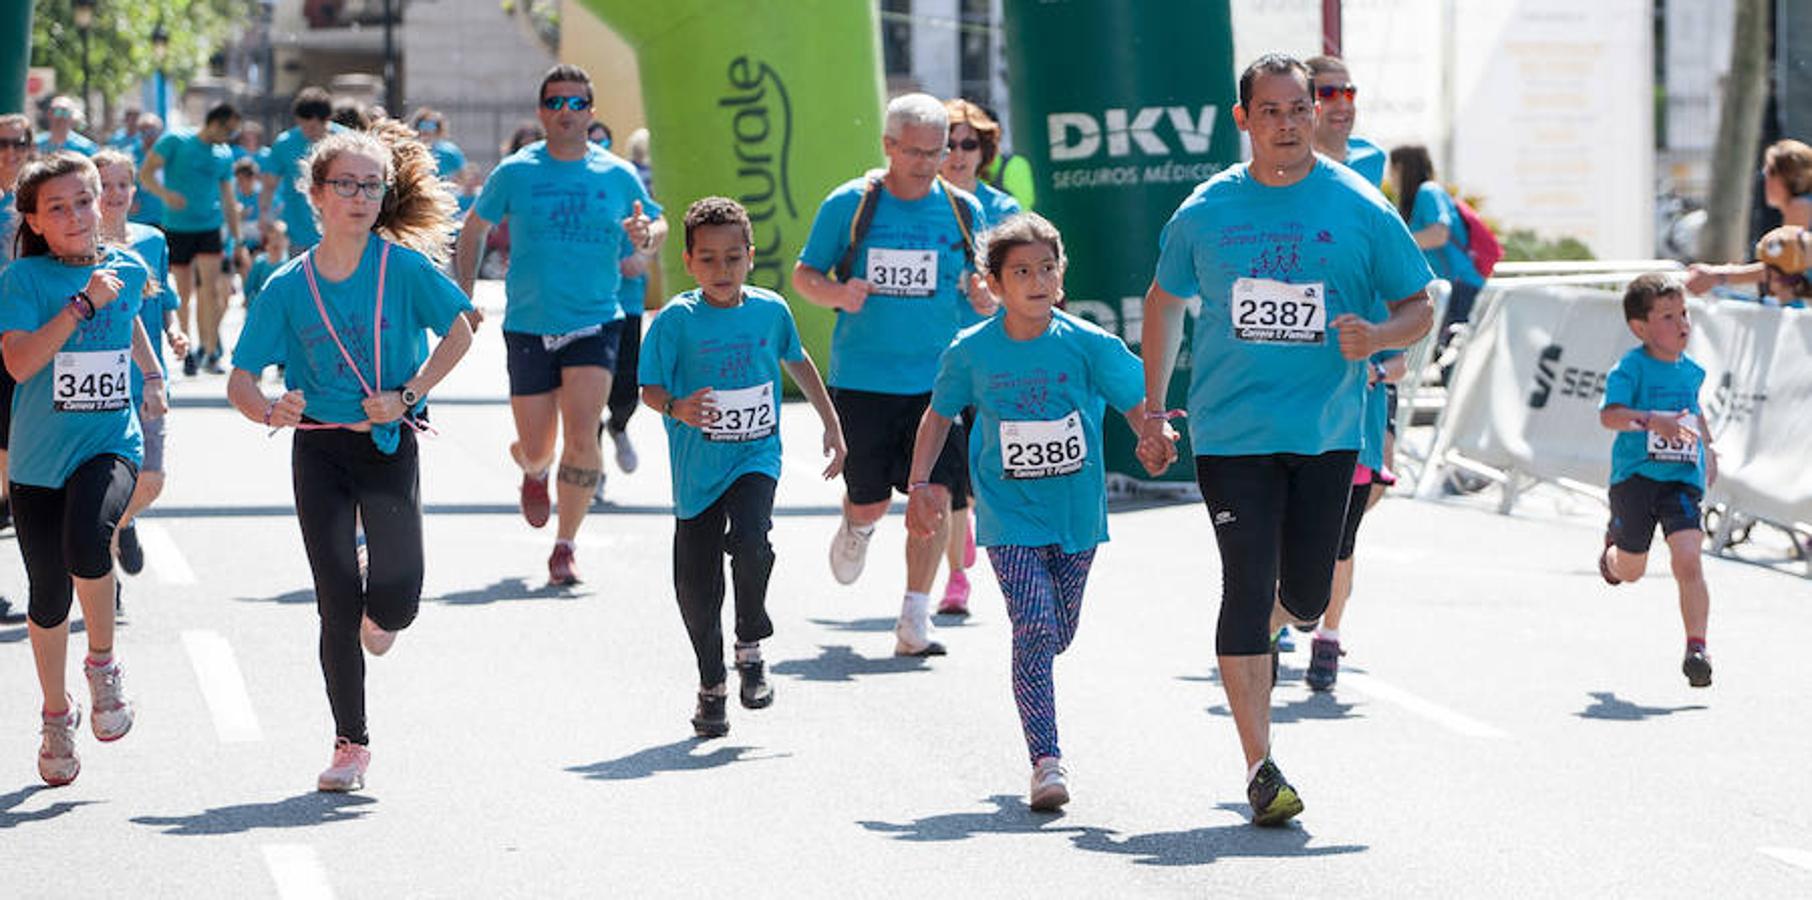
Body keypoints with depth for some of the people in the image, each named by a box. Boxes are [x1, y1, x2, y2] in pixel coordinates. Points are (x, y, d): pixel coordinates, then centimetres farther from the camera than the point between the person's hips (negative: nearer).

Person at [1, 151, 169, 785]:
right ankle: (56, 716, 29)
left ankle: (103, 663, -7)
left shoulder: (128, 270, 4)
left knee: (87, 539, -31)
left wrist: (153, 375, 28)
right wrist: (84, 302, -21)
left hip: (110, 446, 0)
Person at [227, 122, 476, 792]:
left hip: (390, 443, -1)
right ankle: (350, 744, 11)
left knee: (397, 597, -11)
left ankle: (380, 611, 29)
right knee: (336, 604, -2)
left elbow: (460, 332, -1)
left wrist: (408, 394, -11)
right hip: (320, 450, 1)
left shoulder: (404, 265, -5)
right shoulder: (287, 287, -2)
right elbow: (240, 380, -4)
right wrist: (269, 411, -26)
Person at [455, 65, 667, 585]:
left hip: (595, 322, 0)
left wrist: (646, 237, -9)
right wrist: (463, 298, 4)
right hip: (529, 326, 0)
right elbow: (474, 229, 11)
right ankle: (533, 471, 44)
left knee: (581, 435, -17)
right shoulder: (516, 172, -1)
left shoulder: (617, 175, 1)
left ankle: (565, 547, -4)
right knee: (537, 448, 4)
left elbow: (658, 225, 16)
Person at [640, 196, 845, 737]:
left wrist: (831, 424, 22)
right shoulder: (677, 319, -8)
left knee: (750, 542, -25)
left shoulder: (770, 310, 0)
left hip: (756, 456, 0)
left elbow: (798, 363, 19)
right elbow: (649, 388, -9)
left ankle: (750, 649, -1)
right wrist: (676, 409, -31)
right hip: (697, 466, 0)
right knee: (696, 584, 4)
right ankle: (711, 686, 25)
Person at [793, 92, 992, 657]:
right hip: (862, 377, -1)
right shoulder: (850, 205, -1)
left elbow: (982, 284, 14)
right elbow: (804, 275, 6)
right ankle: (856, 529, 44)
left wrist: (986, 297, -10)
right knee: (868, 500, 6)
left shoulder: (963, 210, 4)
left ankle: (914, 620, 0)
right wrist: (836, 294, -16)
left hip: (937, 378, 1)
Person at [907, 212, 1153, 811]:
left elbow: (1138, 402, -3)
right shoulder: (971, 352, -6)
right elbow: (940, 414, 9)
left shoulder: (1087, 345, -9)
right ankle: (1046, 761, -16)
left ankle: (1030, 688, 49)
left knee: (1059, 634, 14)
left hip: (1076, 513, 2)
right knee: (1035, 628, -17)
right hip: (1010, 518, -2)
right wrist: (921, 483, 2)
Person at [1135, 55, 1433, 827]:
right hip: (1231, 434, -1)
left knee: (1307, 594, 6)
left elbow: (1419, 308, 4)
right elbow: (1164, 302, 17)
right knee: (1248, 586, -9)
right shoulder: (1206, 211, 3)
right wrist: (1152, 412, 13)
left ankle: (1255, 641, 45)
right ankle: (1259, 769, -7)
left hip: (1328, 432, 1)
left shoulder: (1359, 208, -1)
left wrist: (1376, 336, -19)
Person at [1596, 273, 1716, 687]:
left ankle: (1696, 648, -14)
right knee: (1631, 569, 12)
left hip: (1683, 478, 3)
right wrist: (1654, 420, -40)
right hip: (1635, 476, -3)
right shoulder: (1631, 368, -11)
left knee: (1688, 561, -15)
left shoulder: (1692, 371, 8)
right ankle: (1612, 552, 50)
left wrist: (1707, 448, 30)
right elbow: (1608, 415, -27)